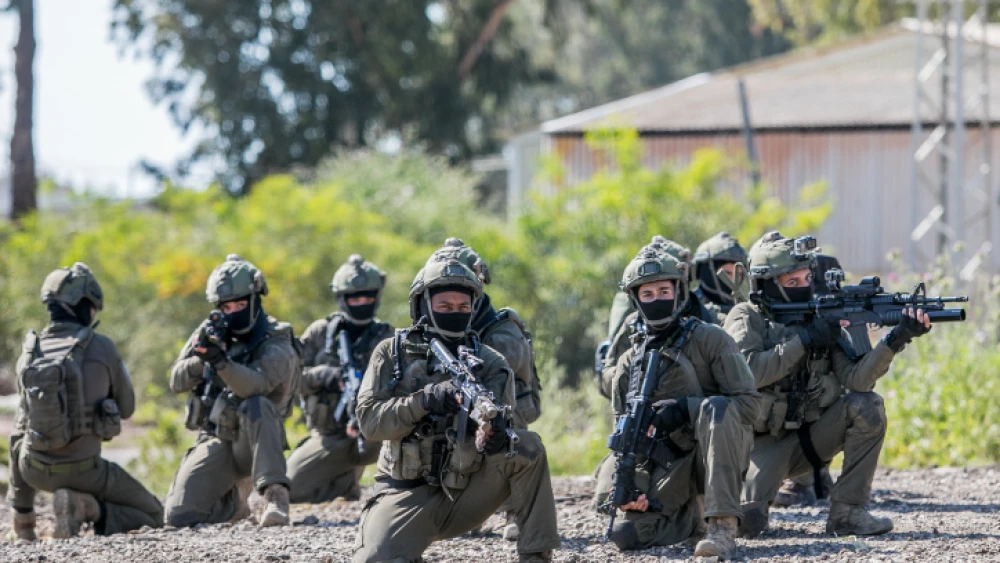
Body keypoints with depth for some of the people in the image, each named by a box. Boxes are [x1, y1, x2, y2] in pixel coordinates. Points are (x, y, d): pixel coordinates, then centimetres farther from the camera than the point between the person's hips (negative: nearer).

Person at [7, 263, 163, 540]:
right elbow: (126, 408, 5)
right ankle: (86, 508, -13)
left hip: (36, 471, 5)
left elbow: (21, 429, 10)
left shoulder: (29, 354, 1)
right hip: (83, 470, -5)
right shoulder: (102, 348, -11)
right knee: (153, 516, 11)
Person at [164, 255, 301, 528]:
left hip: (252, 443, -4)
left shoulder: (276, 344, -11)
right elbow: (177, 382, 1)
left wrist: (220, 360, -48)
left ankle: (275, 496, -38)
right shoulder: (211, 332, 6)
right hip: (215, 442, 4)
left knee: (256, 405, -37)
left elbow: (253, 386, -30)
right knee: (180, 515, -13)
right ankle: (234, 499, 20)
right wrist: (201, 357, -19)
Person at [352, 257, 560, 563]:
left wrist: (494, 435, -36)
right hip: (407, 493, -1)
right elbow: (369, 419, -8)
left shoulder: (489, 364, 4)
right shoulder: (392, 353, 2)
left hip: (465, 491, 2)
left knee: (526, 446, -23)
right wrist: (426, 400, -24)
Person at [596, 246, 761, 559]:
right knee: (628, 534, -20)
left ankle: (723, 526, -39)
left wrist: (684, 410, -22)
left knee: (715, 407, -36)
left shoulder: (709, 340, -4)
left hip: (717, 451, -3)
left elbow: (748, 403, -10)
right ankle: (691, 517, 12)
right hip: (668, 462, 4)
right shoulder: (630, 364, 9)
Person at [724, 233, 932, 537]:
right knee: (746, 521, -28)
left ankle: (847, 512, -16)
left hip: (812, 435, 4)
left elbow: (855, 378, -12)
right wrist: (805, 339, -25)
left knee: (867, 406, -23)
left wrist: (896, 340, -28)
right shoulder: (747, 319, -6)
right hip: (766, 443, -4)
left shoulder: (823, 317, 2)